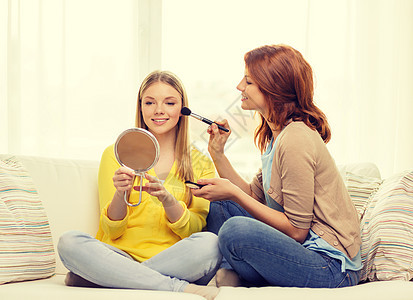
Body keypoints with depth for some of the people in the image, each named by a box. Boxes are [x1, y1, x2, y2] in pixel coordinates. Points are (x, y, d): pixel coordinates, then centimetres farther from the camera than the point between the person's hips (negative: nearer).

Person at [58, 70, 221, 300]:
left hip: (174, 263, 0)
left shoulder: (200, 164, 12)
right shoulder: (115, 155, 9)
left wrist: (167, 199, -19)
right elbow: (111, 231, 2)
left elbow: (195, 229, 0)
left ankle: (94, 279, -25)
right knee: (69, 242, -28)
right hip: (121, 257, 0)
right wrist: (120, 195, -20)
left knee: (209, 242, -32)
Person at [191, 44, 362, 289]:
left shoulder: (296, 140, -21)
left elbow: (296, 230, -20)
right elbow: (254, 197, 11)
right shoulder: (275, 134, 10)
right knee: (219, 206, 12)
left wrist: (233, 193, -18)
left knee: (236, 230, -29)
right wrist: (218, 154, 6)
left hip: (332, 268, -10)